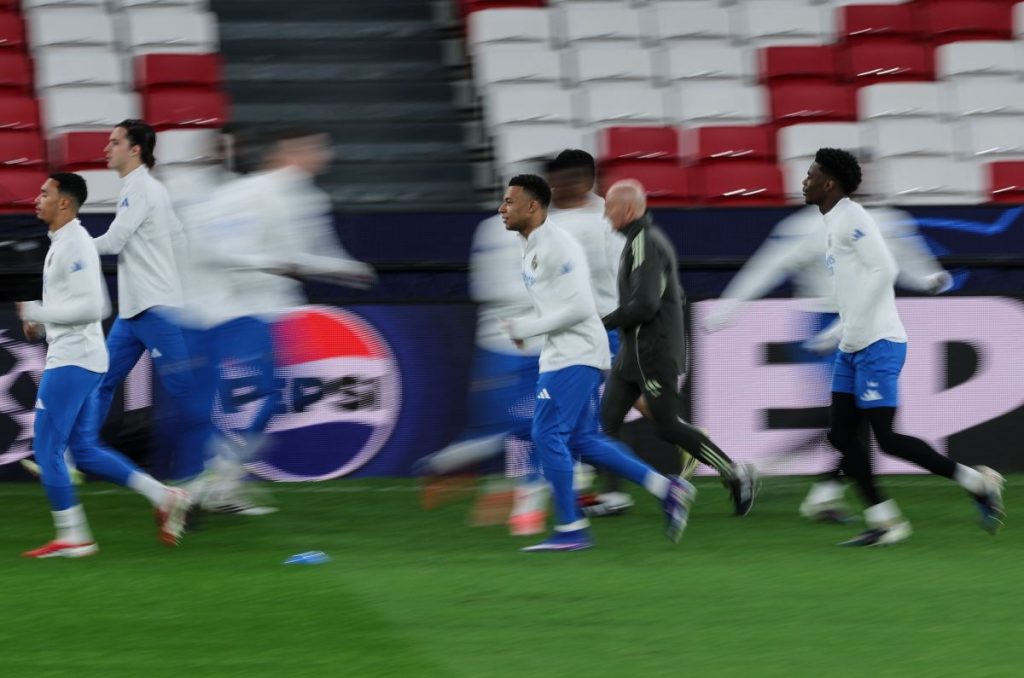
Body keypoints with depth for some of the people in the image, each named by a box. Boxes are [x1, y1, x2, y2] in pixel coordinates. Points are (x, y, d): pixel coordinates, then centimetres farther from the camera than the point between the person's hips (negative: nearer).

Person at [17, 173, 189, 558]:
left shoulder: (74, 245, -15)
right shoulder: (62, 243, 16)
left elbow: (91, 307, -23)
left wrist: (35, 312, -18)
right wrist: (40, 322, 12)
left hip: (73, 360, -10)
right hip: (70, 356, 10)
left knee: (47, 448, -6)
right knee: (85, 452, 11)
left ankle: (72, 537, -3)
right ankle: (164, 497, 11)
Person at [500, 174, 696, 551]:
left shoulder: (556, 247, -17)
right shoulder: (532, 249, 15)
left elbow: (578, 308, -23)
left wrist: (526, 328, -18)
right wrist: (522, 326, 10)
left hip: (575, 355, -10)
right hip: (559, 355, 10)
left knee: (547, 435, -11)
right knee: (583, 441, 9)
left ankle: (570, 530, -6)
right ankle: (668, 490, 14)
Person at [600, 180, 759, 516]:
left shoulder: (645, 244, -17)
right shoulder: (643, 240, 16)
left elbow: (644, 305, -25)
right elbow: (674, 296, 23)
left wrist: (604, 323, -15)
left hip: (653, 354, -10)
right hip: (634, 352, 10)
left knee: (667, 426, -7)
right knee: (607, 418, 4)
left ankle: (736, 474, 1)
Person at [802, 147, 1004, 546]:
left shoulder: (851, 218, -12)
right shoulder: (834, 224, 18)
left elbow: (883, 270, -21)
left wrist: (854, 327, -20)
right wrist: (839, 331, 18)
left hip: (876, 344, -10)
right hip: (854, 347, 10)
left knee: (886, 438, -12)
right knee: (842, 434, 4)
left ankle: (977, 482, -2)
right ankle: (882, 521, 4)